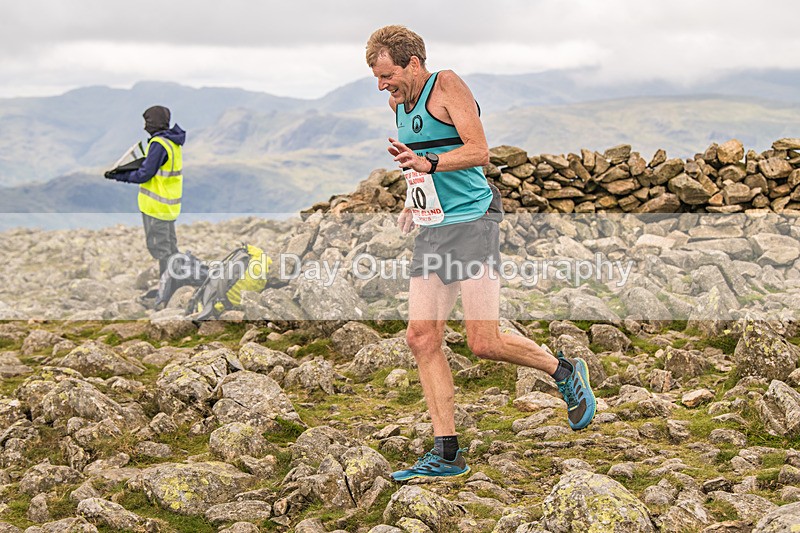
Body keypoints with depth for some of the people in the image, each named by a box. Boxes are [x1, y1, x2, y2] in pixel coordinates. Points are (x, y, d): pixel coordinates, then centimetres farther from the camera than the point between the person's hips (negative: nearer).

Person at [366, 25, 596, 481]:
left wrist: (428, 163, -28)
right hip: (430, 231, 8)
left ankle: (565, 371, 16)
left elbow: (480, 151, -17)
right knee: (422, 337, -2)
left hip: (471, 223, -8)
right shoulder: (398, 103, 16)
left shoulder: (447, 85, -9)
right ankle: (446, 452, 3)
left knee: (485, 344, -12)